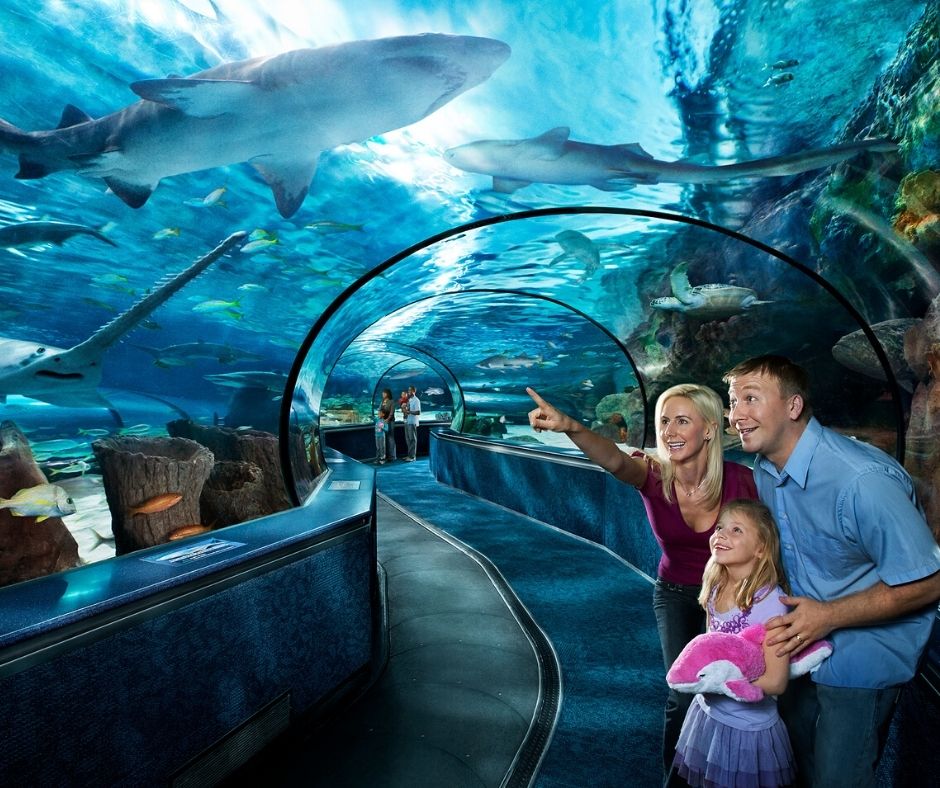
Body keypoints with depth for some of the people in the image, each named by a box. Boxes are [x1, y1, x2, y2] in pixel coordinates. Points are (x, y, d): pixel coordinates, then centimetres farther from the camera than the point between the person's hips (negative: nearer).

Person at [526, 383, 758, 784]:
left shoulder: (740, 480, -24)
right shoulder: (654, 474, -25)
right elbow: (615, 460, -48)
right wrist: (570, 427, -67)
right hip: (674, 595, 0)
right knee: (683, 695, -2)